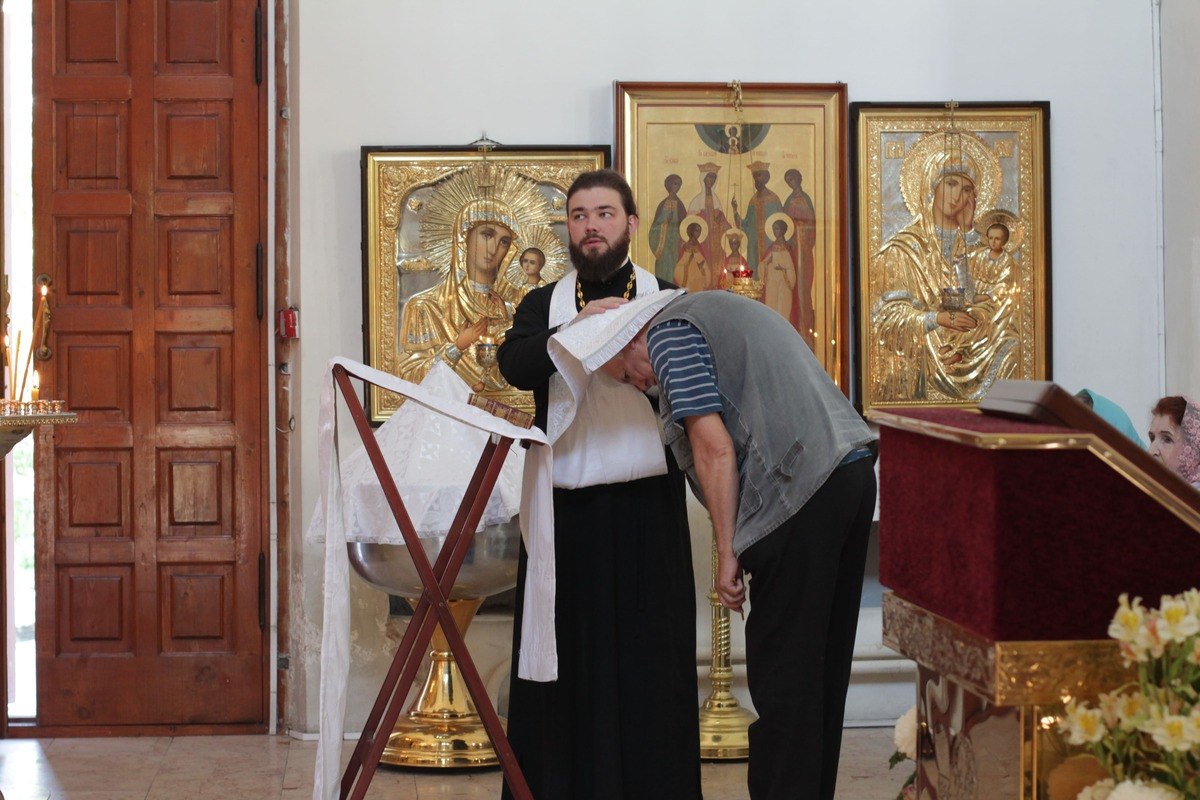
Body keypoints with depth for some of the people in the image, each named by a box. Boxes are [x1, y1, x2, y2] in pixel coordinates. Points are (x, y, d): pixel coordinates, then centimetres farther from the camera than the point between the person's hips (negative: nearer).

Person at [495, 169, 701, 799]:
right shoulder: (543, 305, 14)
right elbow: (514, 364, -5)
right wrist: (575, 329, -19)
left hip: (644, 507, -1)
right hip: (563, 506, 1)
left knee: (645, 652, -1)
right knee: (566, 657, 1)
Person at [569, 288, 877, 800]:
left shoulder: (669, 334, -3)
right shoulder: (717, 311, 27)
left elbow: (714, 447, -12)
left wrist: (726, 553, -9)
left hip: (802, 490, -10)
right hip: (852, 472, 10)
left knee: (782, 671, -4)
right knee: (821, 665, 14)